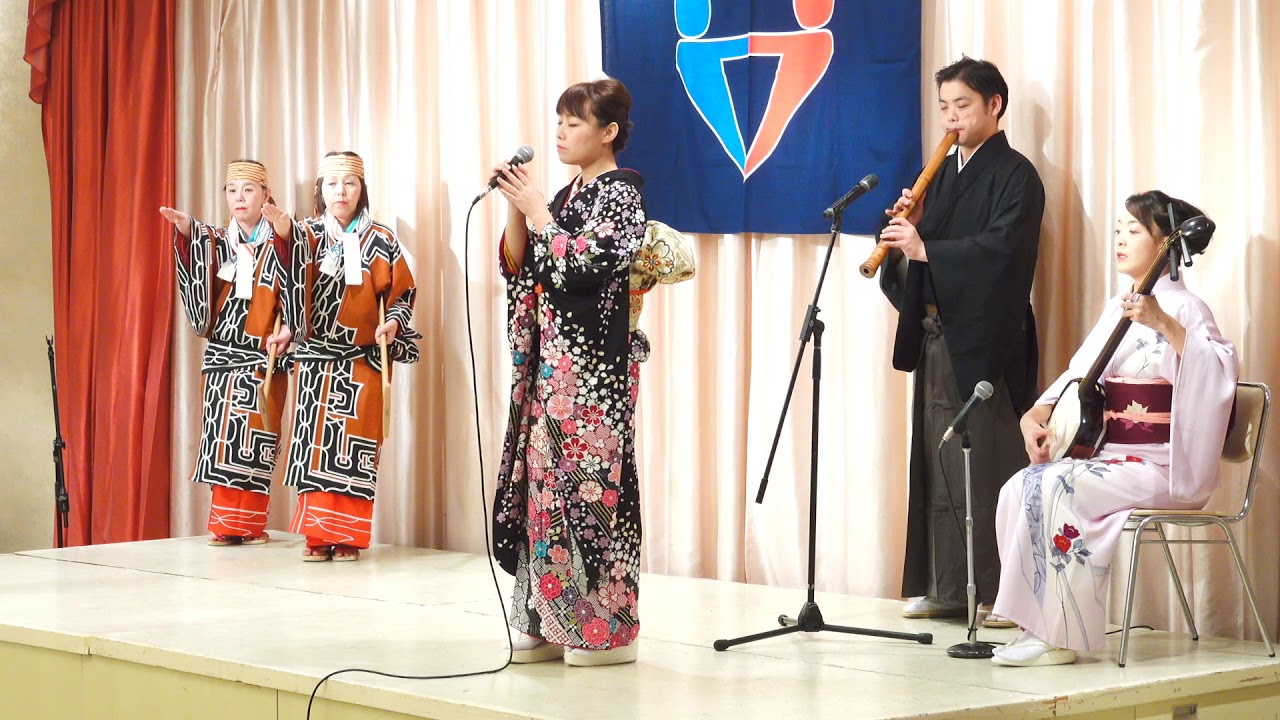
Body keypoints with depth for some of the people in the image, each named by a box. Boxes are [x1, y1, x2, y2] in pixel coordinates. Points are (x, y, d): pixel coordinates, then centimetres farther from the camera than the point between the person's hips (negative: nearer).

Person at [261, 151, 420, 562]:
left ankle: (347, 536, 2)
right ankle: (317, 534, 4)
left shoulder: (381, 241, 5)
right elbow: (292, 280, -15)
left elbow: (402, 292, 8)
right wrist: (284, 234, -35)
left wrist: (393, 323, -13)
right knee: (315, 441, 0)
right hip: (314, 358, 1)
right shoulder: (308, 234, 6)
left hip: (361, 360, -1)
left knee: (353, 445, -3)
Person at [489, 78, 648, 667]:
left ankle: (606, 628, 1)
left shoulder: (620, 194, -8)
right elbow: (521, 268, 13)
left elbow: (579, 267, -19)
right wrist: (515, 206, 1)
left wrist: (536, 211, -11)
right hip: (550, 359, 8)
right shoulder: (565, 195, 17)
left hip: (593, 363, -8)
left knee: (588, 480, -7)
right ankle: (551, 622, 12)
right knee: (545, 478, 7)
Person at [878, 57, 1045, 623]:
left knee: (988, 464, -8)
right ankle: (947, 586, 12)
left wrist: (925, 248, -21)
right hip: (936, 337, 7)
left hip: (985, 342, -7)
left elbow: (1000, 249, -17)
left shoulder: (1015, 175, -3)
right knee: (937, 463, 7)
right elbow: (930, 245, 17)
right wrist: (909, 226, -3)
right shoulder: (943, 173, 19)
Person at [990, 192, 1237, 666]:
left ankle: (1059, 638, -20)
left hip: (1160, 466, -8)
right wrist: (1035, 415, -2)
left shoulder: (1182, 307, -6)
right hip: (1110, 456, 8)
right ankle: (1039, 626, -11)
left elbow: (1223, 371, -24)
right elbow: (1078, 377, 16)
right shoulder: (1119, 308, 18)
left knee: (1054, 487, -27)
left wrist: (1163, 324, -33)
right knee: (1019, 488, -13)